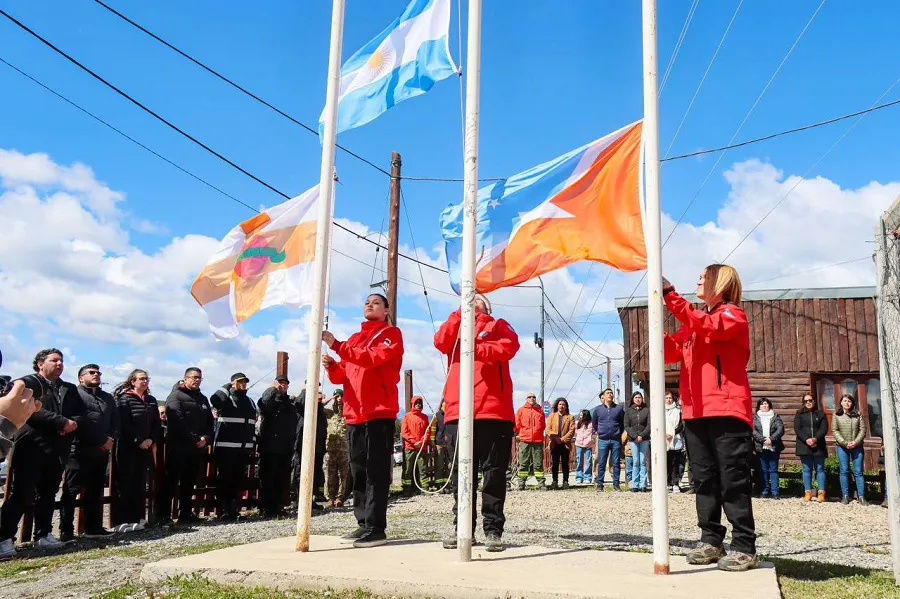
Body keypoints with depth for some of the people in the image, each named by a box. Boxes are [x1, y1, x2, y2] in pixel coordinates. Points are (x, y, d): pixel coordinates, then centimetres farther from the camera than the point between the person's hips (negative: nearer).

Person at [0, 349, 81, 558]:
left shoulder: (70, 389, 18)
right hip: (31, 447, -6)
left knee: (48, 494, 10)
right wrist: (62, 422, -17)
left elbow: (81, 414, 14)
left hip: (57, 450, 6)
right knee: (21, 495, -6)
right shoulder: (27, 383, -1)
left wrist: (73, 423, -9)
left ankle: (43, 535, 17)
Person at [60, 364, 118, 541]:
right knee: (71, 490, -5)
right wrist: (100, 441, -12)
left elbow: (115, 421, 17)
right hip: (80, 449, -7)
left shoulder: (108, 398, 20)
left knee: (95, 490, 12)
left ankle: (93, 527, 18)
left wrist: (111, 439, -4)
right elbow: (76, 420, -12)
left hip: (102, 451, 7)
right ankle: (66, 531, -2)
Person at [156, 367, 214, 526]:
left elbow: (210, 421, 16)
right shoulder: (176, 396, -4)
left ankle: (186, 513, 18)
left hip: (197, 448, 7)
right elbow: (178, 421, -16)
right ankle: (164, 516, -3)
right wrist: (195, 438, -17)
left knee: (189, 482, 11)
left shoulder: (202, 399, 19)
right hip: (178, 446, -7)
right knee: (171, 481, -5)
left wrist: (206, 438, -4)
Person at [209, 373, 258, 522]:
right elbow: (215, 400, -26)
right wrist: (228, 386, -13)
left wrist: (253, 445, 16)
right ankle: (224, 512, 2)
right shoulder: (226, 399, -1)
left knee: (238, 481, 10)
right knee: (224, 480, -2)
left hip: (244, 448, 6)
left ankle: (234, 510, 18)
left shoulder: (249, 402, 17)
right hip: (225, 447, -6)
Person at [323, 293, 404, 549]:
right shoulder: (354, 339, 24)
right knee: (358, 471, 9)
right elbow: (342, 376, 21)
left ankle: (376, 528, -7)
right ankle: (364, 523, 16)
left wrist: (336, 346, -18)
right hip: (354, 413, 7)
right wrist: (332, 366, -1)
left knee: (376, 470, -8)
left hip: (379, 411, -7)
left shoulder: (391, 334, 3)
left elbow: (373, 357, -15)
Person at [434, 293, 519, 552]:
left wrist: (478, 349, -19)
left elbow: (508, 347, -6)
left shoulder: (498, 325, 15)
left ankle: (493, 529, 2)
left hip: (493, 409, -3)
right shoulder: (456, 327, 23)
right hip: (459, 411, 3)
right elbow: (441, 342, 1)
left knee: (494, 471, -2)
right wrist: (461, 313, -2)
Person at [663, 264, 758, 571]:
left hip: (726, 410, -7)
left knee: (733, 480, -5)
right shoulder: (693, 322, 22)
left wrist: (670, 295, -21)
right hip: (695, 411, 7)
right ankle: (711, 540, 15)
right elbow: (670, 352, 12)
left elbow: (705, 325, -20)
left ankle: (744, 547, 0)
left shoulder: (733, 315, 1)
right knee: (704, 479, 9)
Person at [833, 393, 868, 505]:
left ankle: (861, 496, 4)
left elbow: (862, 429, 2)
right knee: (844, 471, 2)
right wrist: (844, 443, -12)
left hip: (857, 446, 1)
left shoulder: (857, 415, 7)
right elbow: (834, 431, -1)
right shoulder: (837, 415, 4)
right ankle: (845, 496, 7)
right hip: (842, 447, -1)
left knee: (858, 471, 0)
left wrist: (856, 442, -12)